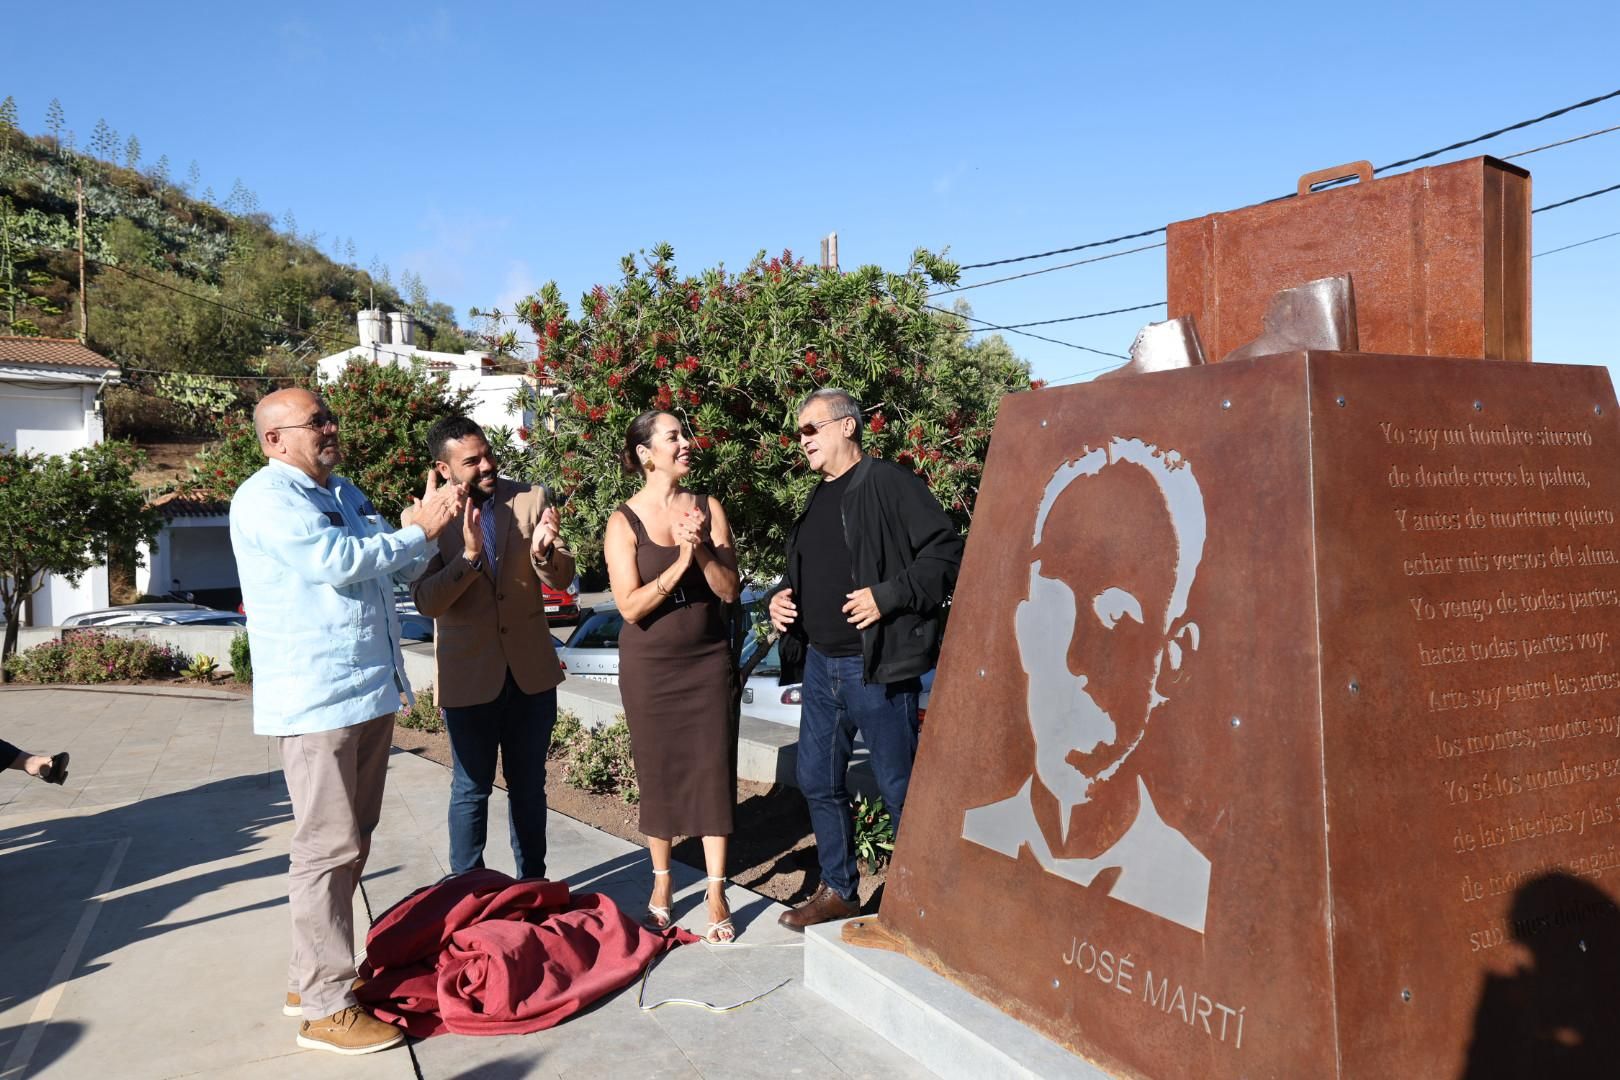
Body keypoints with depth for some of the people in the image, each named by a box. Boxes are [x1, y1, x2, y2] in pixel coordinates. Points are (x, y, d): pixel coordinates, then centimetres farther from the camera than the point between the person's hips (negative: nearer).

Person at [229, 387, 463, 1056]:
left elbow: (397, 567, 18)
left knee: (353, 842, 16)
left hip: (369, 692, 9)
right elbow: (337, 559, -23)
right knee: (328, 848, -5)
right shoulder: (267, 498, -10)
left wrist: (431, 525, 0)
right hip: (317, 700, -9)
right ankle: (326, 1008, 5)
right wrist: (421, 530, -13)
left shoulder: (344, 494, 17)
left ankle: (311, 975, 30)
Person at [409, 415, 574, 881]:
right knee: (471, 790, 12)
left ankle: (533, 883, 32)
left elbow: (563, 578, -6)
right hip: (468, 675, -2)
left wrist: (543, 552, -29)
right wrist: (469, 555, -31)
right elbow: (427, 602, -16)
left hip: (531, 669, 2)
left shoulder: (530, 499, -4)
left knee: (529, 786, 16)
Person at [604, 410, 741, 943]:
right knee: (658, 773, 9)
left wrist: (702, 551, -20)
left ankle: (716, 893, 11)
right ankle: (662, 881, 28)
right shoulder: (624, 522, -7)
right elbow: (631, 605, -15)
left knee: (713, 772, 1)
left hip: (708, 662, 2)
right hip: (649, 668, -1)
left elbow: (729, 590, -4)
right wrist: (679, 563, -23)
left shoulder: (709, 509, 0)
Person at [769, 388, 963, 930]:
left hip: (878, 666, -8)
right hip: (821, 664, 9)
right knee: (818, 781, 14)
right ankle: (838, 890, 30)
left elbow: (947, 553, -15)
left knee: (900, 788, 1)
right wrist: (782, 597, 8)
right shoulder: (817, 500, 16)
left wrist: (888, 596, -21)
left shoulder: (890, 484, -9)